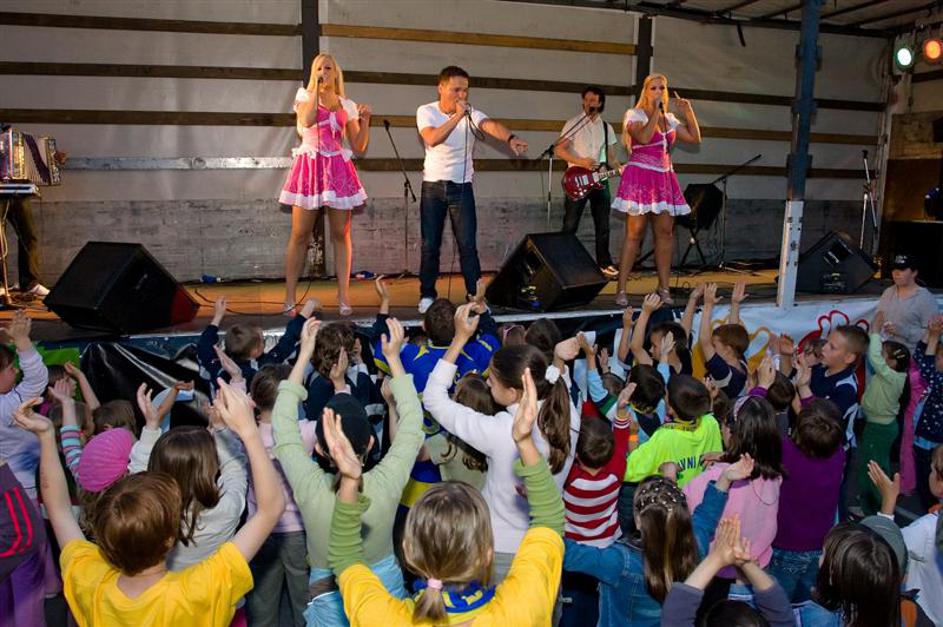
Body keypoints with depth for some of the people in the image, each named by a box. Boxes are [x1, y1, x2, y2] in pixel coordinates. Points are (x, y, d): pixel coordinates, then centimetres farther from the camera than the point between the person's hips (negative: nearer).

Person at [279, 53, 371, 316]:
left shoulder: (347, 105, 14)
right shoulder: (305, 95, 9)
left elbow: (359, 147, 10)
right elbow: (308, 120, -15)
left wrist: (365, 120, -1)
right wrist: (316, 89, -8)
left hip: (338, 169, 2)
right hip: (309, 166, -2)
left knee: (341, 234, 1)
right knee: (300, 235, -2)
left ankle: (343, 297, 5)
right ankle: (289, 298, 3)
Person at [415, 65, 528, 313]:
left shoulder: (471, 114, -8)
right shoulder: (426, 111, -6)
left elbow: (491, 125, -30)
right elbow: (432, 139, -26)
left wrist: (509, 138, -50)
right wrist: (457, 116, -33)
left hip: (462, 186, 0)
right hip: (433, 186, 0)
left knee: (468, 244, -4)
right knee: (430, 244, 5)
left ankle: (475, 295, 4)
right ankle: (427, 295, 18)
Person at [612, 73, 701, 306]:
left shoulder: (669, 119, 18)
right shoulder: (634, 114, 0)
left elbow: (695, 138, 15)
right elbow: (643, 137, -19)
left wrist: (688, 112, 8)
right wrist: (656, 111, -12)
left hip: (664, 178, 6)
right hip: (640, 176, -6)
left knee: (666, 233, 3)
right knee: (634, 233, -9)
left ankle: (664, 287, 11)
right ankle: (621, 289, -5)